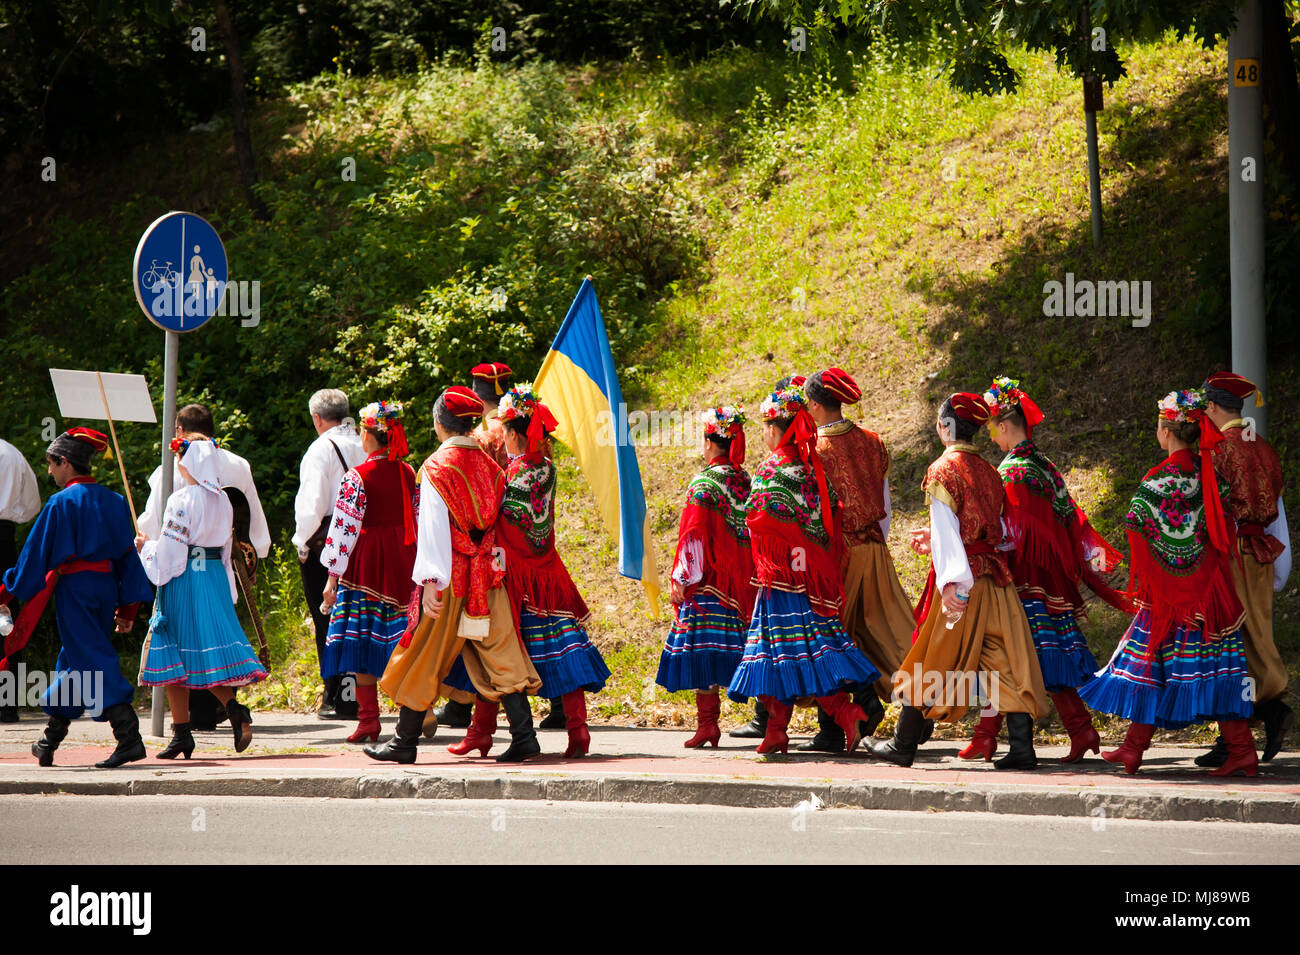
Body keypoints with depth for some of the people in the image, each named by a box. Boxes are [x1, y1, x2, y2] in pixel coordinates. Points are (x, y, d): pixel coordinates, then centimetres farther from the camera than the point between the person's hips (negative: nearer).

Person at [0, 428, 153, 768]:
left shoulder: (61, 503, -11)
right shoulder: (113, 501, 8)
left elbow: (36, 553, -9)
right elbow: (128, 556, 8)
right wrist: (128, 608, 11)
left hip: (74, 589, -7)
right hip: (106, 587, 7)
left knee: (93, 663, -8)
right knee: (74, 662, 17)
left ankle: (129, 736, -21)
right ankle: (51, 741, 28)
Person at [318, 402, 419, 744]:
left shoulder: (357, 477, -12)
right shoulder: (409, 474, 5)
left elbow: (344, 529, -12)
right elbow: (418, 521, 11)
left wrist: (332, 578, -6)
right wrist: (412, 566, 21)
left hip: (366, 564, -5)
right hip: (403, 562, 5)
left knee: (362, 636, 0)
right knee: (404, 639, 10)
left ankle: (369, 719, -2)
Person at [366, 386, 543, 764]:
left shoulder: (436, 467, -10)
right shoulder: (488, 465, 6)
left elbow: (433, 527, -14)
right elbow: (497, 518, 9)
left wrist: (431, 580, -17)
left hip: (451, 577, -5)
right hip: (487, 574, 5)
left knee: (424, 658, 4)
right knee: (500, 653, 5)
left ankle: (404, 741, 11)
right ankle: (524, 735, -3)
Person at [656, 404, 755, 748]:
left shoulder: (704, 482, -11)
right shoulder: (746, 481, 8)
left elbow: (693, 535, -13)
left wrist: (681, 579, -10)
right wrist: (749, 577, 21)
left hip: (709, 578, -7)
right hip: (742, 578, 7)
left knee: (701, 648, -5)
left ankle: (707, 722, -9)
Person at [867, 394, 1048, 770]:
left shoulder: (943, 470, -8)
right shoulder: (988, 472, 11)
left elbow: (946, 528, -17)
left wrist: (951, 582, -24)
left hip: (961, 584, -5)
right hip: (996, 577, 5)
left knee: (931, 664, 5)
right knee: (1007, 664, 3)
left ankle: (903, 745, 14)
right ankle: (1022, 748, -4)